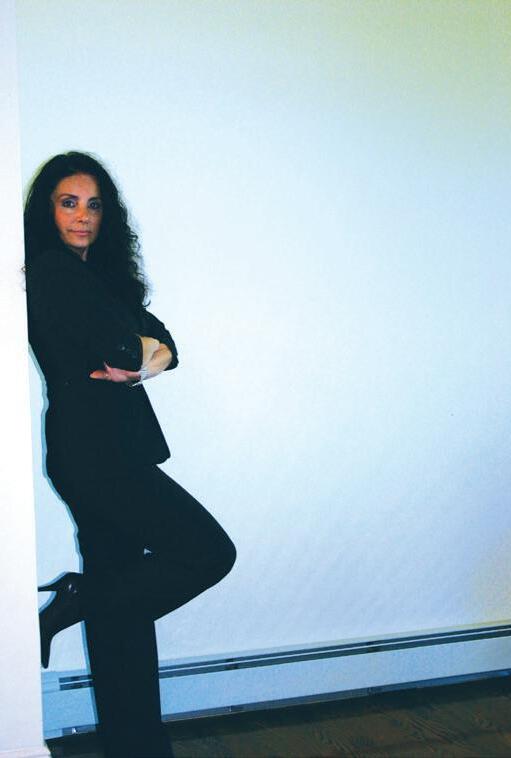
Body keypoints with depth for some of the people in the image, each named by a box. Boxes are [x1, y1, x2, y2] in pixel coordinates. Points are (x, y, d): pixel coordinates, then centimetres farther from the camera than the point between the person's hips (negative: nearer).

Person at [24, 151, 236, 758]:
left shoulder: (98, 272, 19)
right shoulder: (53, 270, -9)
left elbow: (161, 340, 11)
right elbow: (118, 348, -19)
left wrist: (146, 359, -11)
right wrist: (145, 349, 3)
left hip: (110, 449, 9)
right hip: (93, 450, -9)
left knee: (123, 606, 11)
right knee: (208, 551, -6)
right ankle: (62, 609, 2)